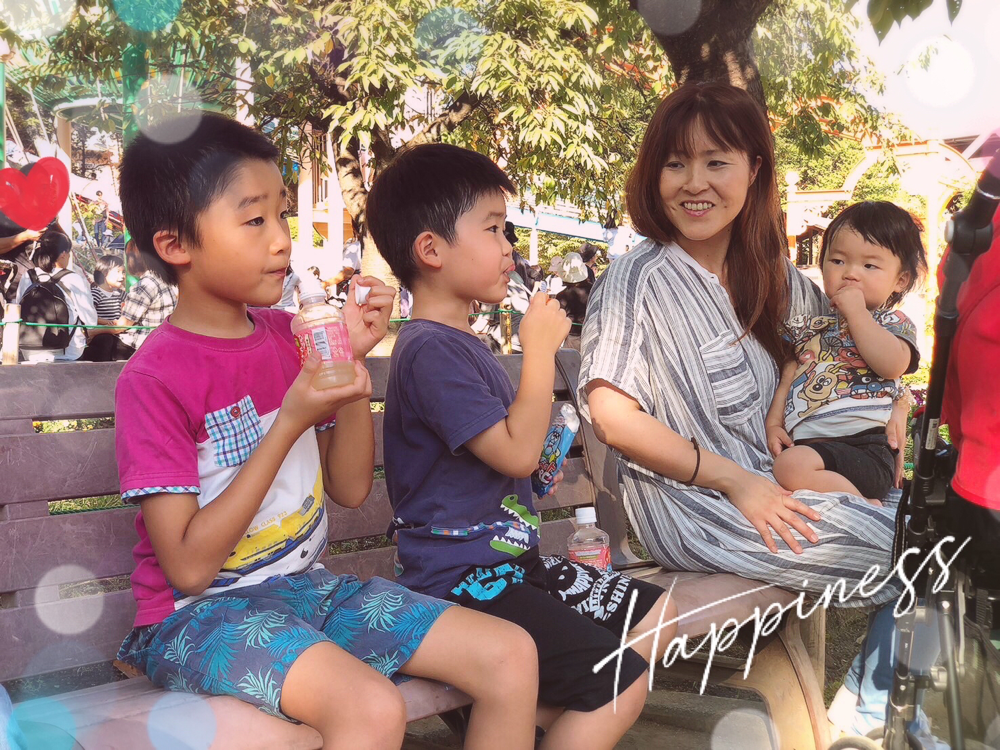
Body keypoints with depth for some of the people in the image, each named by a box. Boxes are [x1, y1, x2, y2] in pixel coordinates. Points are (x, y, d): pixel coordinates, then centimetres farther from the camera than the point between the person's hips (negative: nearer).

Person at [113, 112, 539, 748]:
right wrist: (290, 423, -22)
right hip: (199, 615, -6)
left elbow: (351, 489, 7)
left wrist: (355, 362, -6)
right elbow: (189, 566, -18)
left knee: (512, 656, -4)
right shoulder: (156, 378, -15)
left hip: (306, 584, 7)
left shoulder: (290, 336, 5)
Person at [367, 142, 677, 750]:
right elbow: (517, 452, -23)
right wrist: (541, 346, -14)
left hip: (511, 560, 11)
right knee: (620, 682, -18)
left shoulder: (464, 344, 15)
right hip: (465, 579, -10)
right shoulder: (431, 351, -19)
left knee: (658, 616, 11)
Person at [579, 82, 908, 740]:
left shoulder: (766, 272, 8)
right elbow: (611, 414, -19)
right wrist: (736, 481, -19)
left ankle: (875, 697, 14)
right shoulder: (639, 279, -12)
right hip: (692, 508, -7)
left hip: (766, 487, 7)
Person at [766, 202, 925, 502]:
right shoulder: (809, 325, 25)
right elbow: (789, 377, 24)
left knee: (791, 466, -33)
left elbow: (892, 365, -14)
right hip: (804, 442, 7)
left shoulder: (894, 323, 9)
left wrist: (856, 311, -8)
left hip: (864, 446, -7)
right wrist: (773, 422, 7)